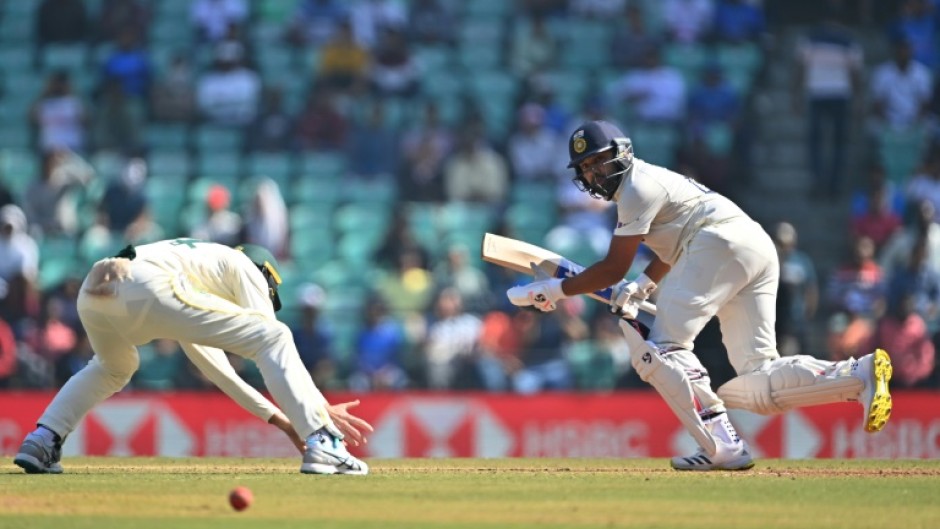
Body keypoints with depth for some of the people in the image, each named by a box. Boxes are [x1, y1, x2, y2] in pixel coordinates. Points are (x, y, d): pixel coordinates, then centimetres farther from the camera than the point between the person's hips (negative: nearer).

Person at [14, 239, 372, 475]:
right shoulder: (245, 268, 24)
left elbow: (212, 364, 45)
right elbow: (270, 340, 10)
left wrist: (274, 416, 43)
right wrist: (322, 409, 7)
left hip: (93, 290, 8)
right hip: (147, 287, -8)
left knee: (113, 368, 41)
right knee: (272, 337, -1)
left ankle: (41, 443, 26)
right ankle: (322, 445, -11)